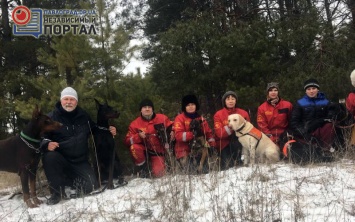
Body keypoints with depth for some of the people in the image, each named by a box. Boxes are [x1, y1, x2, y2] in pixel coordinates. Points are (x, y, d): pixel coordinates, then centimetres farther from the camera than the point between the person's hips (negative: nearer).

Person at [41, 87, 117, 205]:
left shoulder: (83, 116, 5)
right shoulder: (52, 116, -7)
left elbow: (95, 130, 22)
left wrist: (109, 131, 4)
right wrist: (47, 144, -32)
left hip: (80, 161, 3)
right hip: (60, 159, -3)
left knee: (91, 186, -13)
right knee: (49, 157, -37)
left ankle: (69, 180, 19)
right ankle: (57, 191, -15)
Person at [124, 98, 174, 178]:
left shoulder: (162, 118, -5)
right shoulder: (135, 124, -7)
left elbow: (171, 127, 10)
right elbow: (127, 141, -11)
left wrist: (172, 132, -14)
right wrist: (138, 136, -28)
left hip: (158, 152, -1)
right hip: (145, 150, 1)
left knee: (158, 174, -20)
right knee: (134, 147, -33)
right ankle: (143, 168, -8)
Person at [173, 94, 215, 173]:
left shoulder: (201, 118, 16)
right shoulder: (180, 118, -2)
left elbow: (208, 132, 18)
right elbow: (178, 135, -14)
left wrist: (212, 145, 2)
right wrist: (193, 134, -25)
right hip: (185, 152, -5)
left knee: (205, 171, -1)